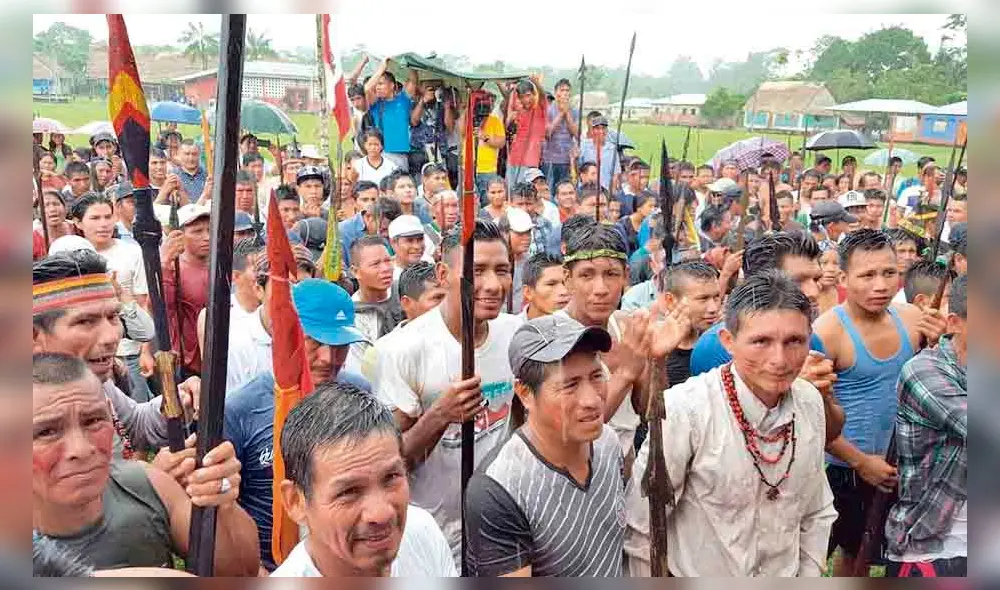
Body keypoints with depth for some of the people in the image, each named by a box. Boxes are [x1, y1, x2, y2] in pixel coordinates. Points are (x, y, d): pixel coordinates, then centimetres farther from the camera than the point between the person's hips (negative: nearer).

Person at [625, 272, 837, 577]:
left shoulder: (811, 401, -12)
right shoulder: (684, 409, -29)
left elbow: (816, 512, 2)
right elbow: (642, 531, -20)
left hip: (785, 575, 5)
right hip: (697, 576, -4)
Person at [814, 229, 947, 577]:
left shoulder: (911, 318, -4)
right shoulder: (827, 331, -21)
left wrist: (934, 346, -11)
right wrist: (860, 461, -15)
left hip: (889, 467, 6)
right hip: (838, 469, -6)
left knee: (857, 550, 23)